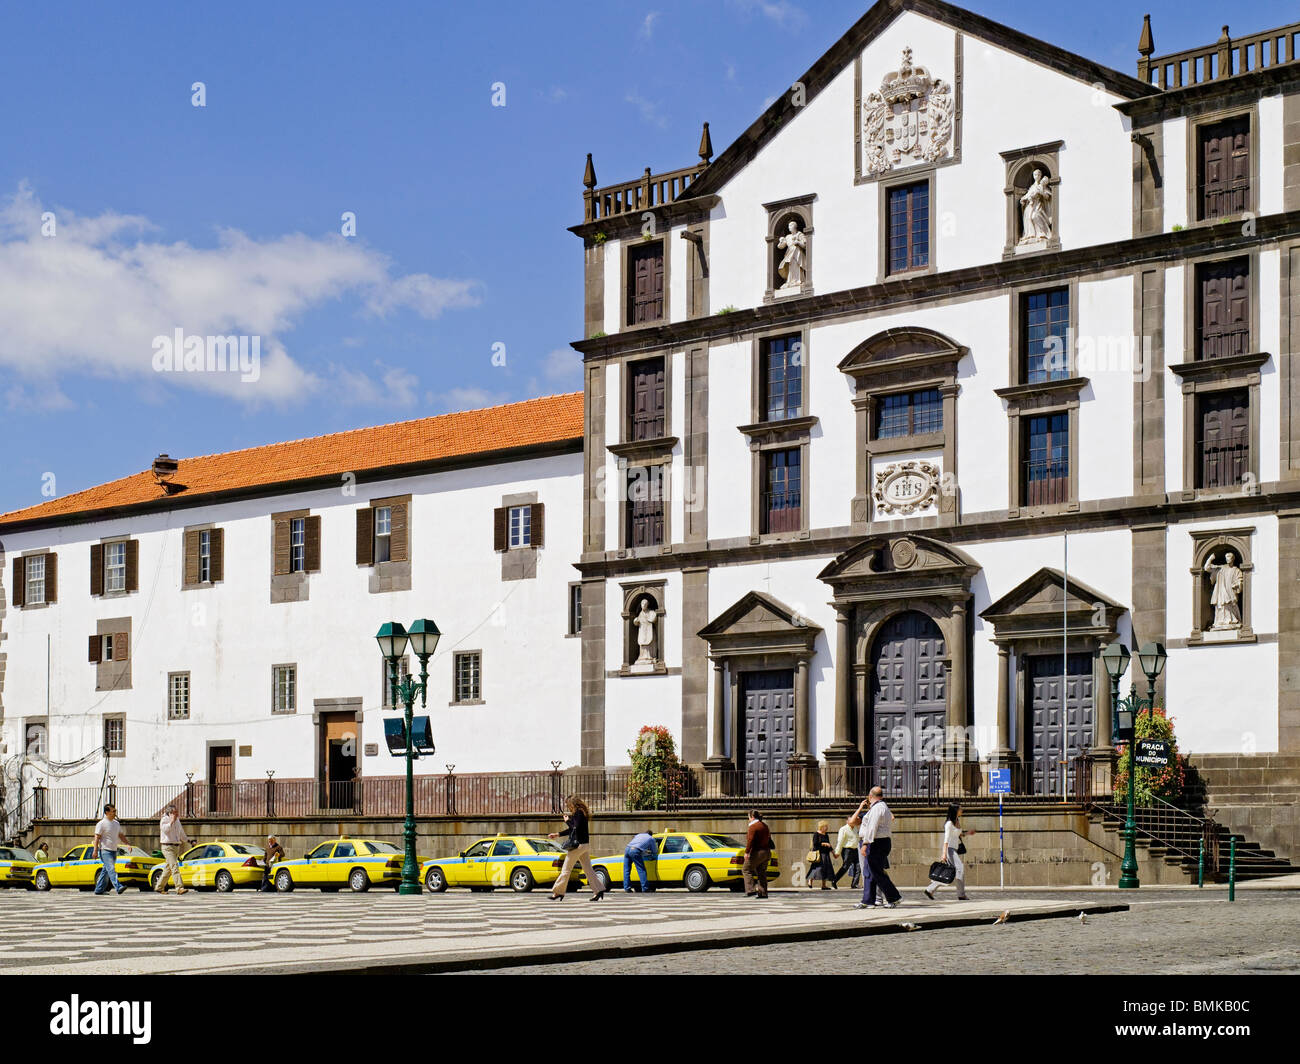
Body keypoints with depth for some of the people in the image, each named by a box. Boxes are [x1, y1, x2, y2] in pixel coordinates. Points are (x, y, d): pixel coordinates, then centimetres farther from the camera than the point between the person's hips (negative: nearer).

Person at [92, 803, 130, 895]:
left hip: (114, 850, 8)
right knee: (111, 869, -17)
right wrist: (95, 850, -17)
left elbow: (121, 835, 21)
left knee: (106, 871, 10)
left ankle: (99, 889, 16)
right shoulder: (102, 824, -8)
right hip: (105, 850, -8)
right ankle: (118, 887, -28)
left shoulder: (116, 823, 14)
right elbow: (97, 837, -11)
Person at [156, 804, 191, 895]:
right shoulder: (164, 820, -6)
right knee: (174, 867, -18)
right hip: (168, 847, -8)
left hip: (176, 846, 8)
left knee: (169, 869, 12)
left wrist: (190, 842, 22)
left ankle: (159, 887, 23)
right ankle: (179, 888, -26)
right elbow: (165, 829, -26)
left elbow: (182, 834, 25)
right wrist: (171, 821, -24)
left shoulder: (177, 820, 16)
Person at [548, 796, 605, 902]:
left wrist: (567, 821, -7)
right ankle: (598, 890, -1)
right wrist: (558, 834, 27)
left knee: (566, 870, 1)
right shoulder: (582, 813, 16)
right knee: (588, 869, 7)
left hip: (578, 845, -9)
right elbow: (572, 830, 24)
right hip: (585, 845, 9)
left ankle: (558, 892, 8)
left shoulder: (578, 813, -12)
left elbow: (576, 828, -23)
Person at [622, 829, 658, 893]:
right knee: (641, 870, 1)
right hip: (635, 851, -5)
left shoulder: (638, 835, 35)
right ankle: (645, 889, -1)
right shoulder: (651, 838, 22)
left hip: (627, 849, 5)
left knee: (626, 870, 9)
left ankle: (627, 888, 5)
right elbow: (655, 851, 28)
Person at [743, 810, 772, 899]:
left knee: (746, 869, -1)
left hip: (757, 852, -9)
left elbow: (750, 840, -21)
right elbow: (768, 838, 22)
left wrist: (746, 852, -22)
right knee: (761, 872, 12)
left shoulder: (753, 826, -12)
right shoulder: (764, 826, 15)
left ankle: (751, 890, -11)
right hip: (766, 852, 9)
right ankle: (763, 893, 8)